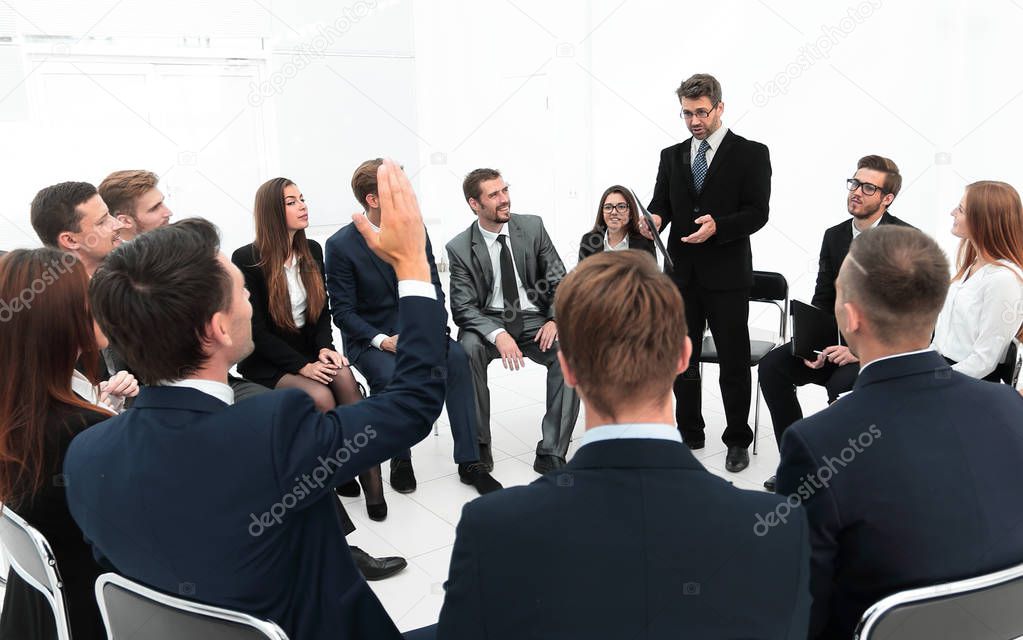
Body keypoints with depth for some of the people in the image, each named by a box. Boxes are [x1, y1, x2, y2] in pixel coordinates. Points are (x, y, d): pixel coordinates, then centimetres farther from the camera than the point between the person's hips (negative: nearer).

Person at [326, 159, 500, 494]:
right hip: (369, 337, -3)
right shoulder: (340, 245, -12)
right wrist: (382, 340, -25)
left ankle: (468, 461, -17)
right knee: (389, 375, -34)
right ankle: (400, 460, -8)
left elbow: (433, 289, 2)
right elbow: (343, 311, -11)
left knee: (457, 357, -25)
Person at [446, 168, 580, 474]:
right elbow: (463, 308, -9)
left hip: (534, 320, 1)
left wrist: (555, 320, -16)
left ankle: (551, 453, -23)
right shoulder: (459, 248, -5)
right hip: (489, 322, -1)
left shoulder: (532, 226, 0)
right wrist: (497, 334, -28)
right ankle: (478, 444, -15)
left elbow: (559, 280, 3)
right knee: (468, 349, -34)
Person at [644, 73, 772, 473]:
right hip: (682, 273, 4)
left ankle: (738, 440, 19)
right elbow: (661, 203, 8)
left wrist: (718, 226, -25)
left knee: (734, 362, 4)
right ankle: (690, 433, 27)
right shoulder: (672, 156, 12)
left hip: (727, 274, -4)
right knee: (682, 359, 12)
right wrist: (653, 219, -15)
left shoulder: (751, 154, -1)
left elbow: (757, 212, -8)